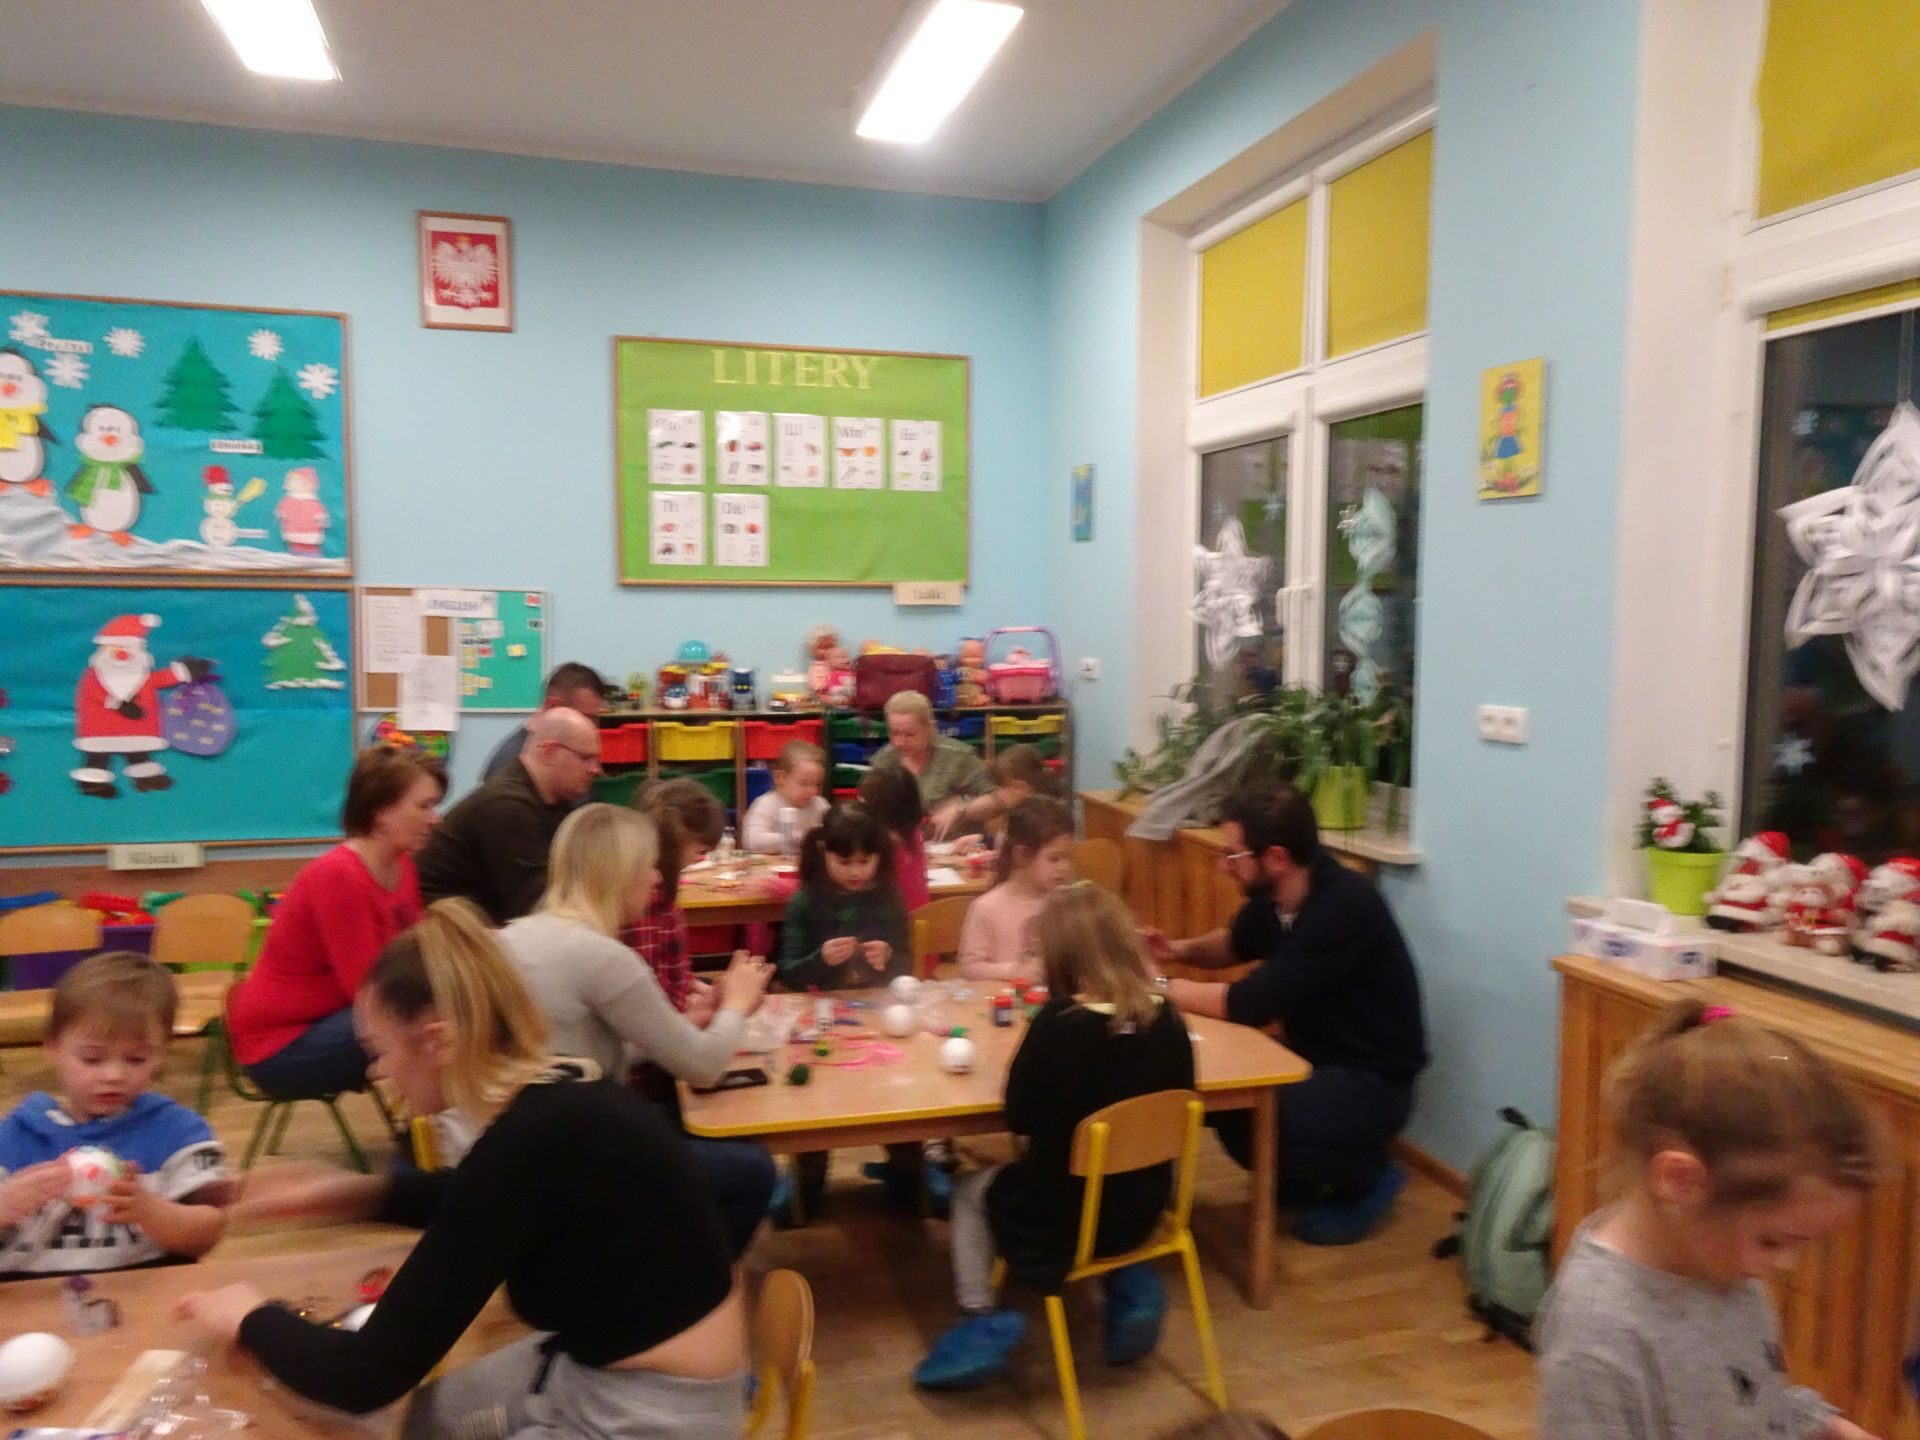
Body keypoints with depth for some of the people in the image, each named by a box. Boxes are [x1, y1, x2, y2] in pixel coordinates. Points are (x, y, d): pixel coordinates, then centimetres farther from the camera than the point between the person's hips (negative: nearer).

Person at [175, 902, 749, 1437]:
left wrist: (253, 1320, -4)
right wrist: (356, 1192, 13)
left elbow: (365, 1378, -23)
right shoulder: (557, 1101, -3)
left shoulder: (529, 1143, -29)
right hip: (598, 1368, 8)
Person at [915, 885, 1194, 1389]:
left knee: (971, 1189, 24)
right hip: (1142, 1209, 5)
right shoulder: (1168, 1017, -11)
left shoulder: (1058, 1022, -24)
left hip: (1061, 1218, -5)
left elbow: (1017, 1117, -12)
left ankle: (983, 1321, 12)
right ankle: (1129, 1284, 20)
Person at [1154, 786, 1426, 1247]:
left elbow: (1252, 1004, -34)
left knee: (1252, 1122, -28)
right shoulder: (1274, 891, -6)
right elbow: (1238, 943, 18)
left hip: (1372, 1080, -8)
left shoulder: (1345, 907, -31)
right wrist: (1180, 950, -2)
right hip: (1312, 1058, 8)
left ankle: (1368, 1177, 2)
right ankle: (1300, 1176, 18)